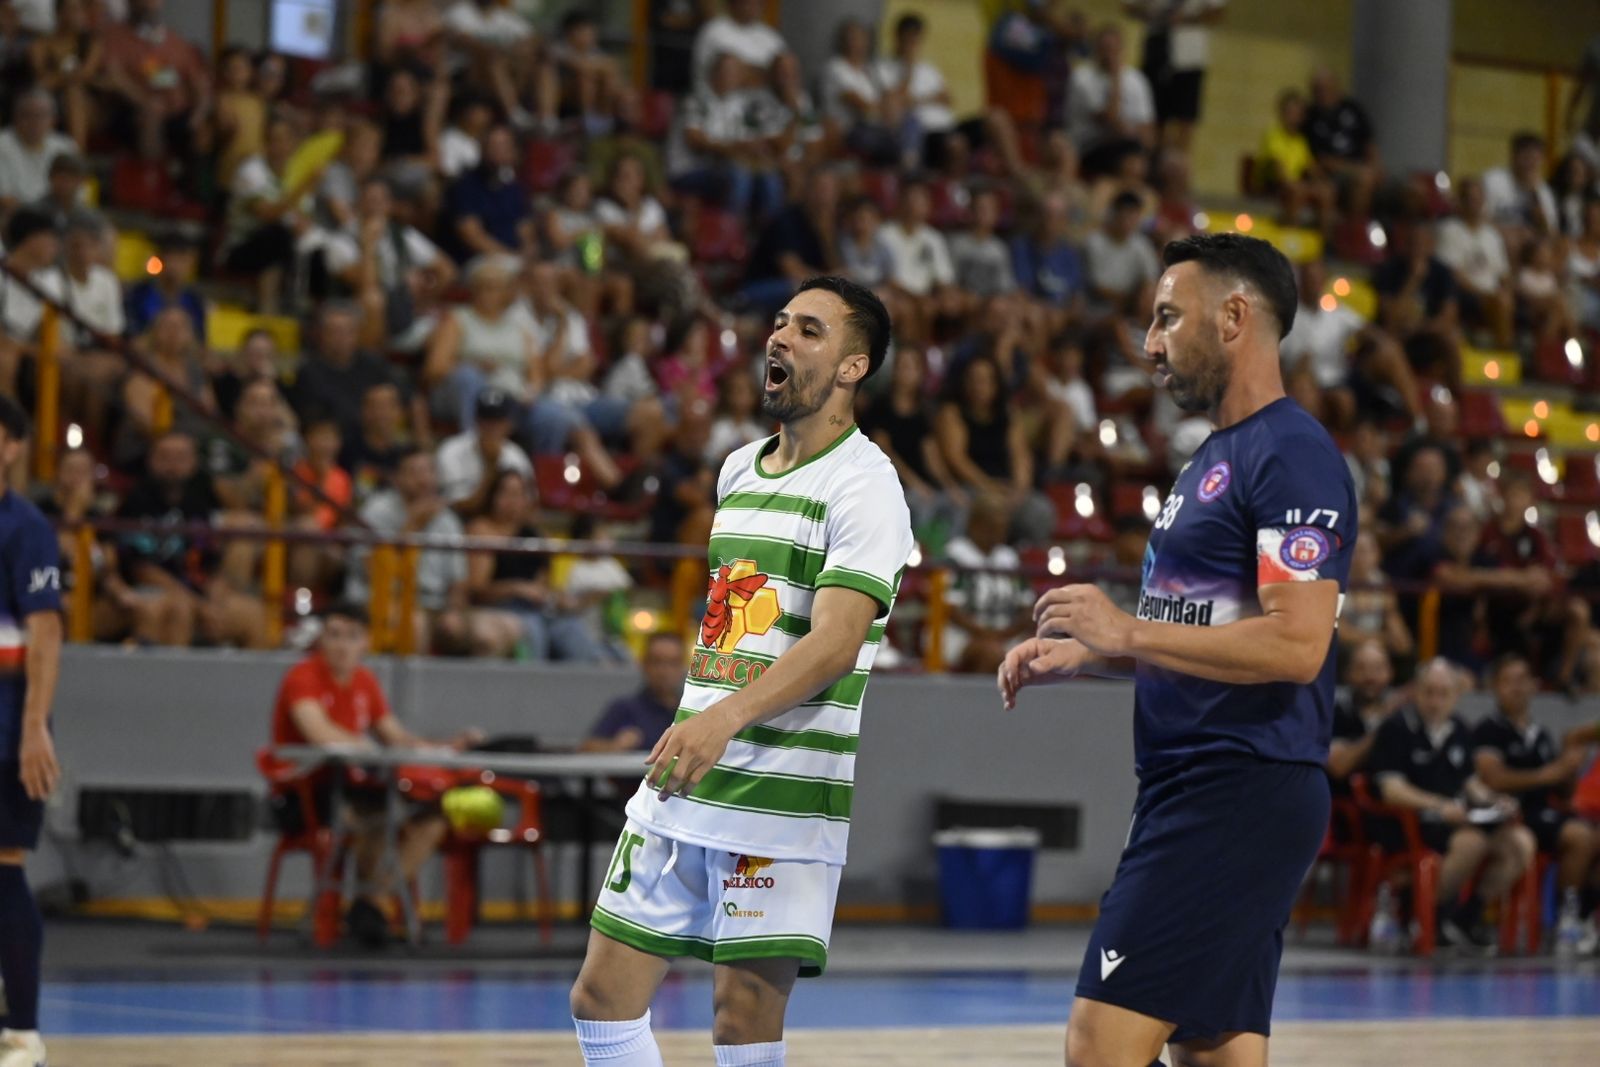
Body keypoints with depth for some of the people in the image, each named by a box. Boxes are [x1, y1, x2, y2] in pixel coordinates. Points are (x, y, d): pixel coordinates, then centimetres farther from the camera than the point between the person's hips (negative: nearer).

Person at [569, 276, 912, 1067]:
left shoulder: (861, 484, -9)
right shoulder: (739, 470, 16)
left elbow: (836, 643, -22)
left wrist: (729, 716, -36)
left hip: (785, 793, -8)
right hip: (686, 786, 8)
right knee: (603, 997, 5)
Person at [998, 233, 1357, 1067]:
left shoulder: (1291, 457, -13)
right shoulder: (1214, 457, 20)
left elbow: (1294, 645, -22)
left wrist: (1124, 631, -18)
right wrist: (1081, 655, 13)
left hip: (1240, 792, -10)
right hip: (1194, 787, 10)